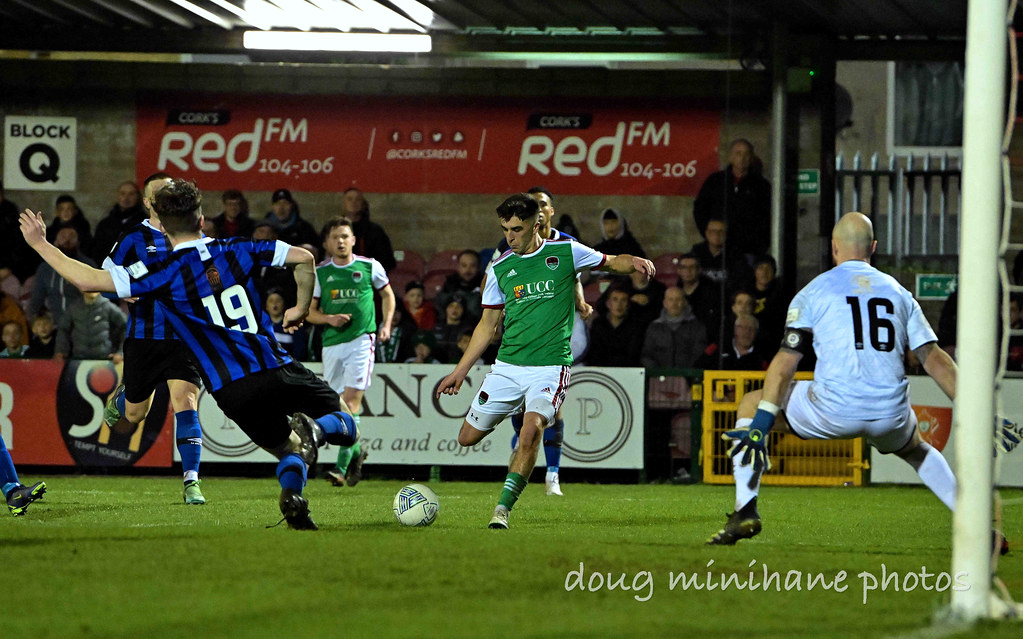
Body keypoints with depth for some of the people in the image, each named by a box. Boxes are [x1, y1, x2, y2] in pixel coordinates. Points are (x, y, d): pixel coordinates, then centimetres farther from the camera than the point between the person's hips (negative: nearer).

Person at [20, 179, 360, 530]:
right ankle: (313, 429, -17)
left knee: (291, 451, 18)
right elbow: (304, 258, 8)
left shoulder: (166, 275, -3)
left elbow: (89, 280, -7)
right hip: (278, 369, 1)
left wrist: (41, 244, 4)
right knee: (345, 426, 19)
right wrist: (301, 309, 24)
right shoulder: (238, 251, 7)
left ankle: (292, 494, -16)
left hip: (233, 392, -1)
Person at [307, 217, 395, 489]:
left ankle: (342, 466, -20)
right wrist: (328, 318, -10)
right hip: (332, 343, 3)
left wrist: (386, 324, 6)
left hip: (361, 340, -3)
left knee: (351, 399, -16)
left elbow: (387, 294, 19)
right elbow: (309, 312, 10)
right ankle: (355, 451, 34)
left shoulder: (369, 267, 3)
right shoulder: (320, 273, 5)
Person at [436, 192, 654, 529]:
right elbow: (487, 326, 14)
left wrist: (635, 262, -10)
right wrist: (459, 372, 12)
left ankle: (503, 507, -19)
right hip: (507, 366, 4)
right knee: (468, 437, 2)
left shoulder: (566, 253, 0)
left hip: (550, 366, -4)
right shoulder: (499, 269, 6)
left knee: (531, 432, -26)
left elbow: (611, 262, 13)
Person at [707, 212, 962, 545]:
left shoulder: (814, 292, 8)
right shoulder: (899, 293, 17)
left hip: (834, 411, -4)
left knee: (751, 404, 20)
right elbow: (935, 359, 11)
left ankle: (746, 511, 6)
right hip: (891, 414, 4)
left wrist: (760, 424, -3)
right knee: (917, 451, 39)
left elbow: (786, 361, -1)